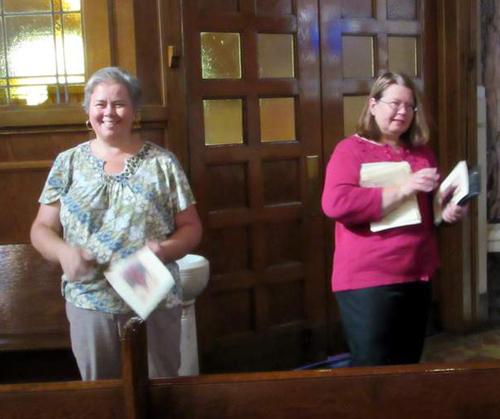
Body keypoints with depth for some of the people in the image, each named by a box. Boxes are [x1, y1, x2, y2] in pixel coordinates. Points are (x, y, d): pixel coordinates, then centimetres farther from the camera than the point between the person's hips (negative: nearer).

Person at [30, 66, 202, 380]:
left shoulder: (162, 163, -1)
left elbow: (191, 227, 1)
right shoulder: (67, 164, 3)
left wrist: (164, 250, -20)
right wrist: (64, 252, -16)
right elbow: (42, 229, 6)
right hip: (88, 303, 1)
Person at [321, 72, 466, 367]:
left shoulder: (421, 152, 13)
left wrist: (449, 210, 1)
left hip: (417, 277, 7)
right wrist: (402, 190, -22)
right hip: (369, 280, -7)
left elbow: (432, 204, 27)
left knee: (409, 367, 18)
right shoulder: (351, 150, -7)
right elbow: (335, 204, -23)